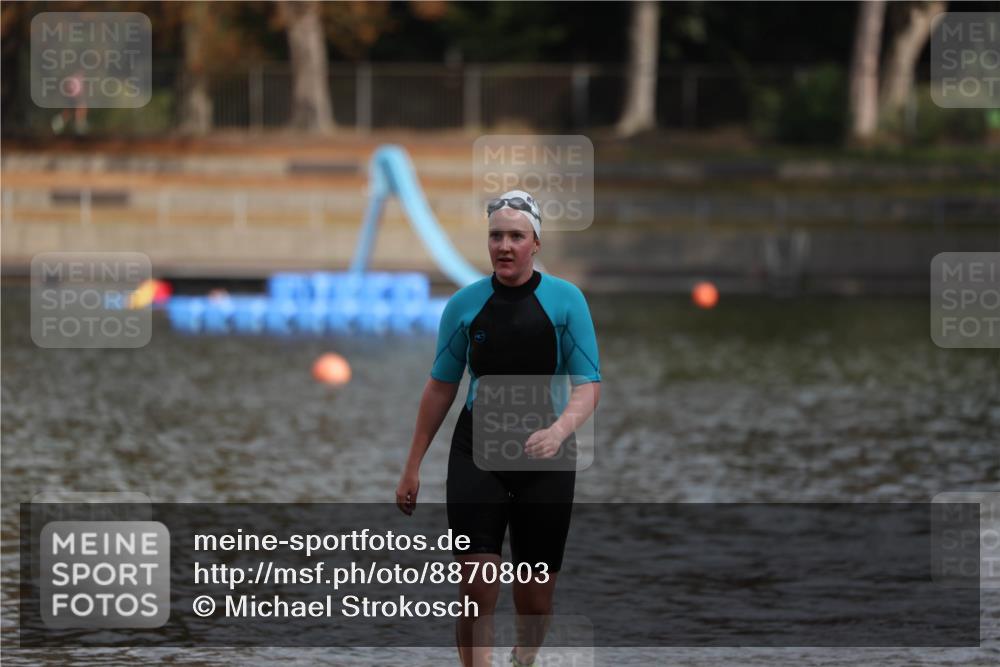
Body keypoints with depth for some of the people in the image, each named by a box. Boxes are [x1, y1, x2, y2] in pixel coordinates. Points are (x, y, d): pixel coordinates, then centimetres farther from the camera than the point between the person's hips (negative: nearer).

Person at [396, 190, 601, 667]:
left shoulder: (565, 300, -5)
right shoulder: (465, 304, 0)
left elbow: (589, 384, -7)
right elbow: (441, 386, 9)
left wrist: (559, 430, -27)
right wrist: (413, 465, 10)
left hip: (545, 457, 0)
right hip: (477, 453, 0)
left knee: (535, 595, 6)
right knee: (477, 587, -14)